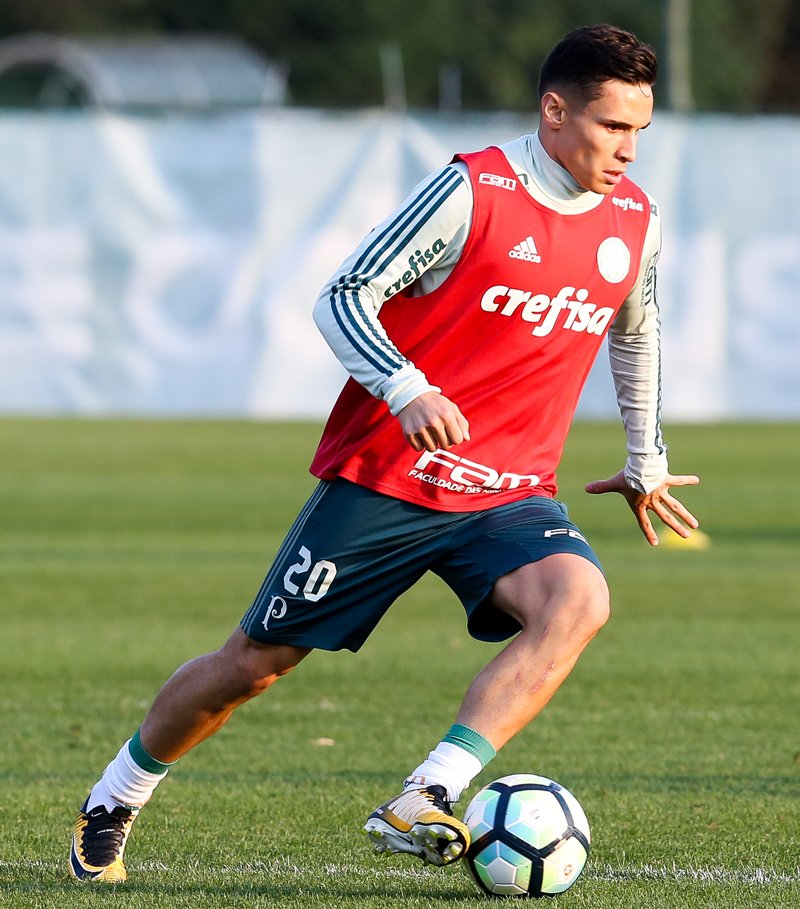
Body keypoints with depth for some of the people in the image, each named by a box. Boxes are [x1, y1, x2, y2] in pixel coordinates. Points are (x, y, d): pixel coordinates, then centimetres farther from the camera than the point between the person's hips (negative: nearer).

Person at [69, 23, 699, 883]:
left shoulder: (635, 221, 5)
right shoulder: (472, 190, -13)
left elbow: (635, 333, 26)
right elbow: (341, 299, -13)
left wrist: (646, 463, 33)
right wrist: (406, 389, -30)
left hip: (510, 494, 4)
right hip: (386, 479, -4)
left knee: (578, 600, -28)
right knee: (256, 660, 3)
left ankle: (419, 807, -34)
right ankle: (112, 804, 28)